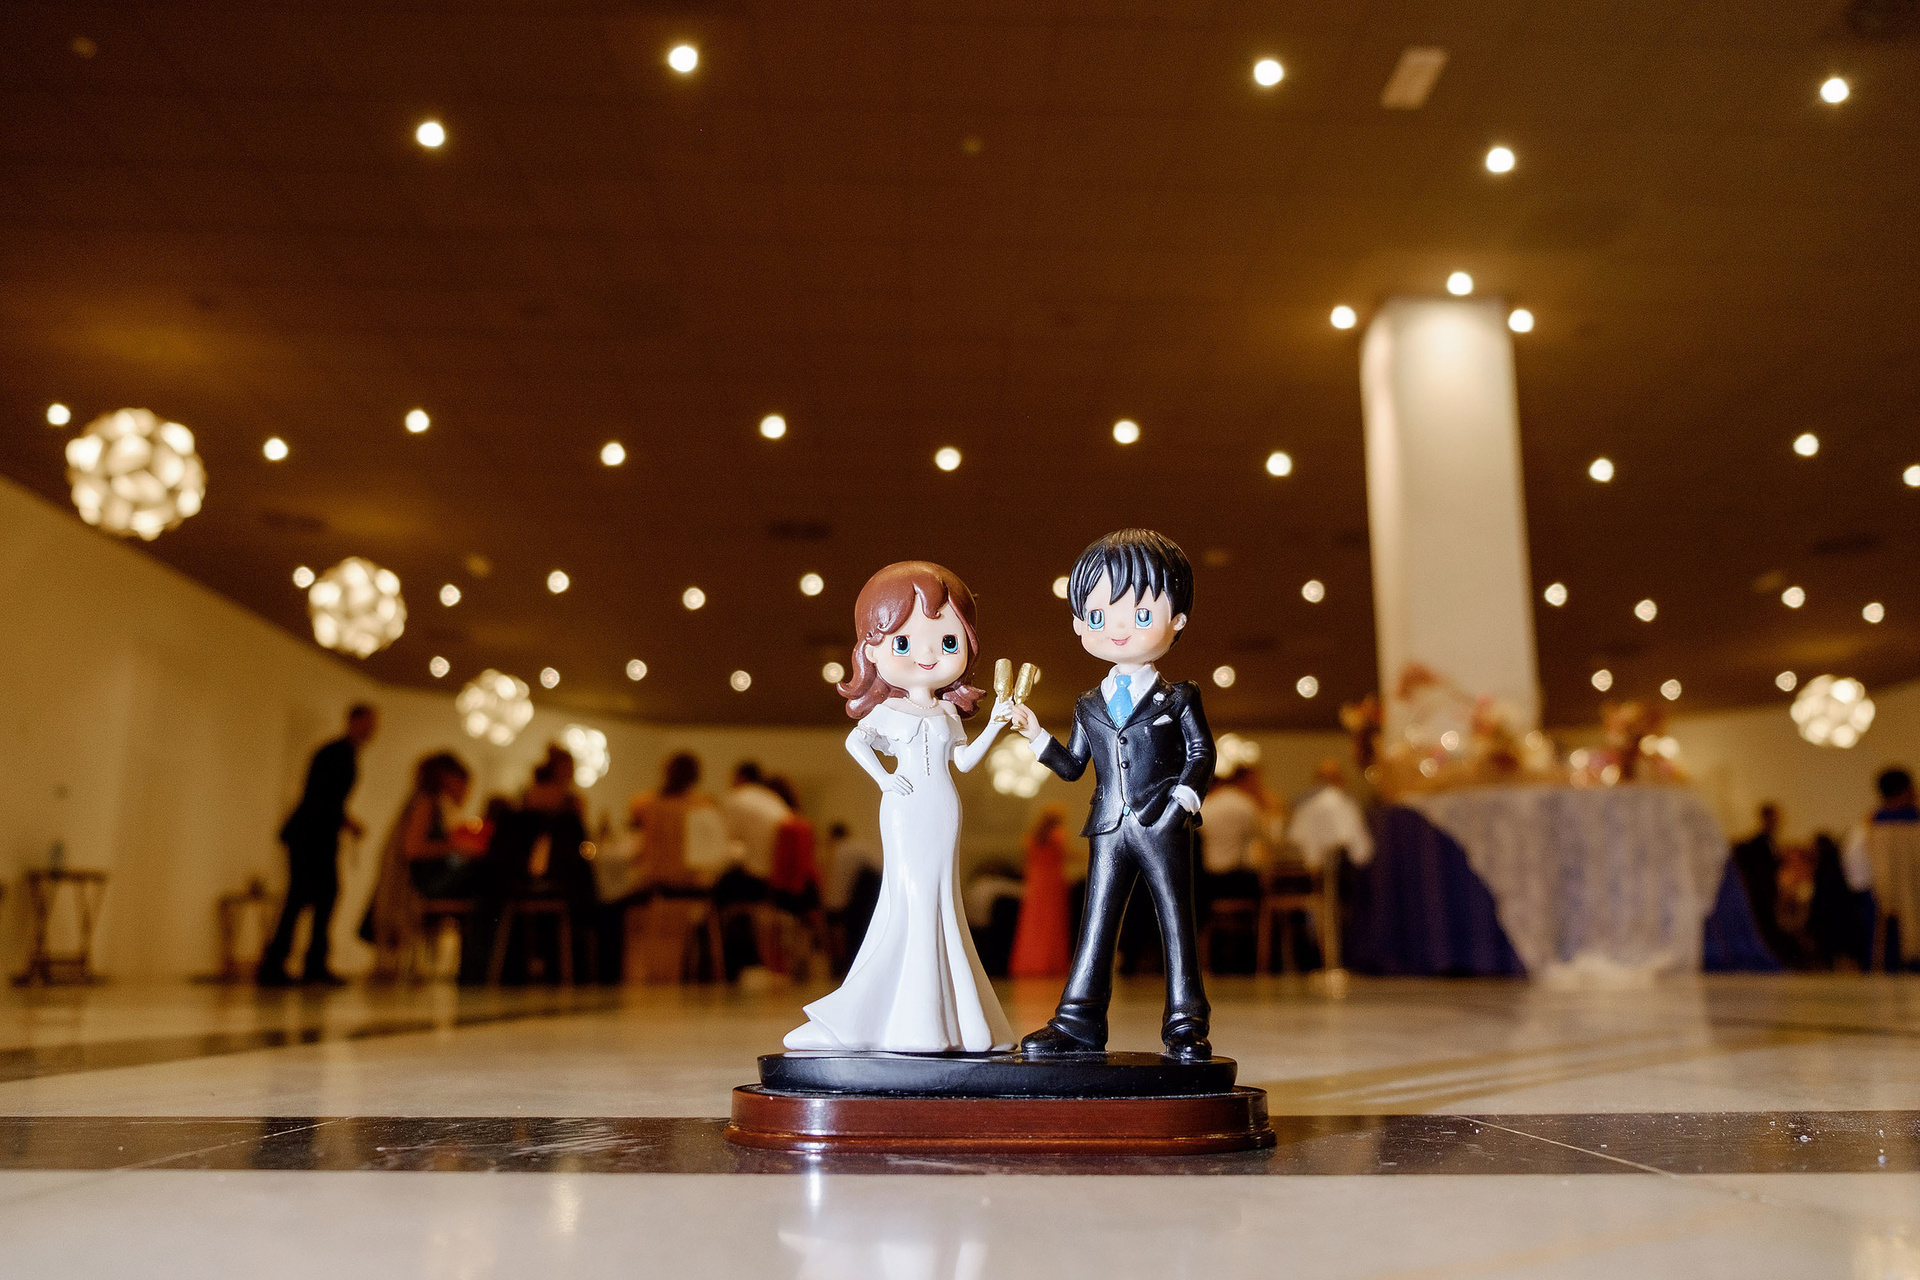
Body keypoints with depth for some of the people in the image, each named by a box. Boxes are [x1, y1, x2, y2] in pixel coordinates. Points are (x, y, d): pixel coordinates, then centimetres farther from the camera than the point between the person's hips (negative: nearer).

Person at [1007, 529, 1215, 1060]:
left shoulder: (1178, 699, 2)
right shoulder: (1089, 706, 12)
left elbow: (1201, 752, 0)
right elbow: (1073, 766, 16)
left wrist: (1184, 796, -15)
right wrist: (1036, 734, 6)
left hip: (1163, 828, -3)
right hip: (1109, 831, 4)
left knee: (1175, 922, 1)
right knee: (1096, 921, 7)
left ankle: (1186, 1026, 8)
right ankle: (1078, 1022, 14)